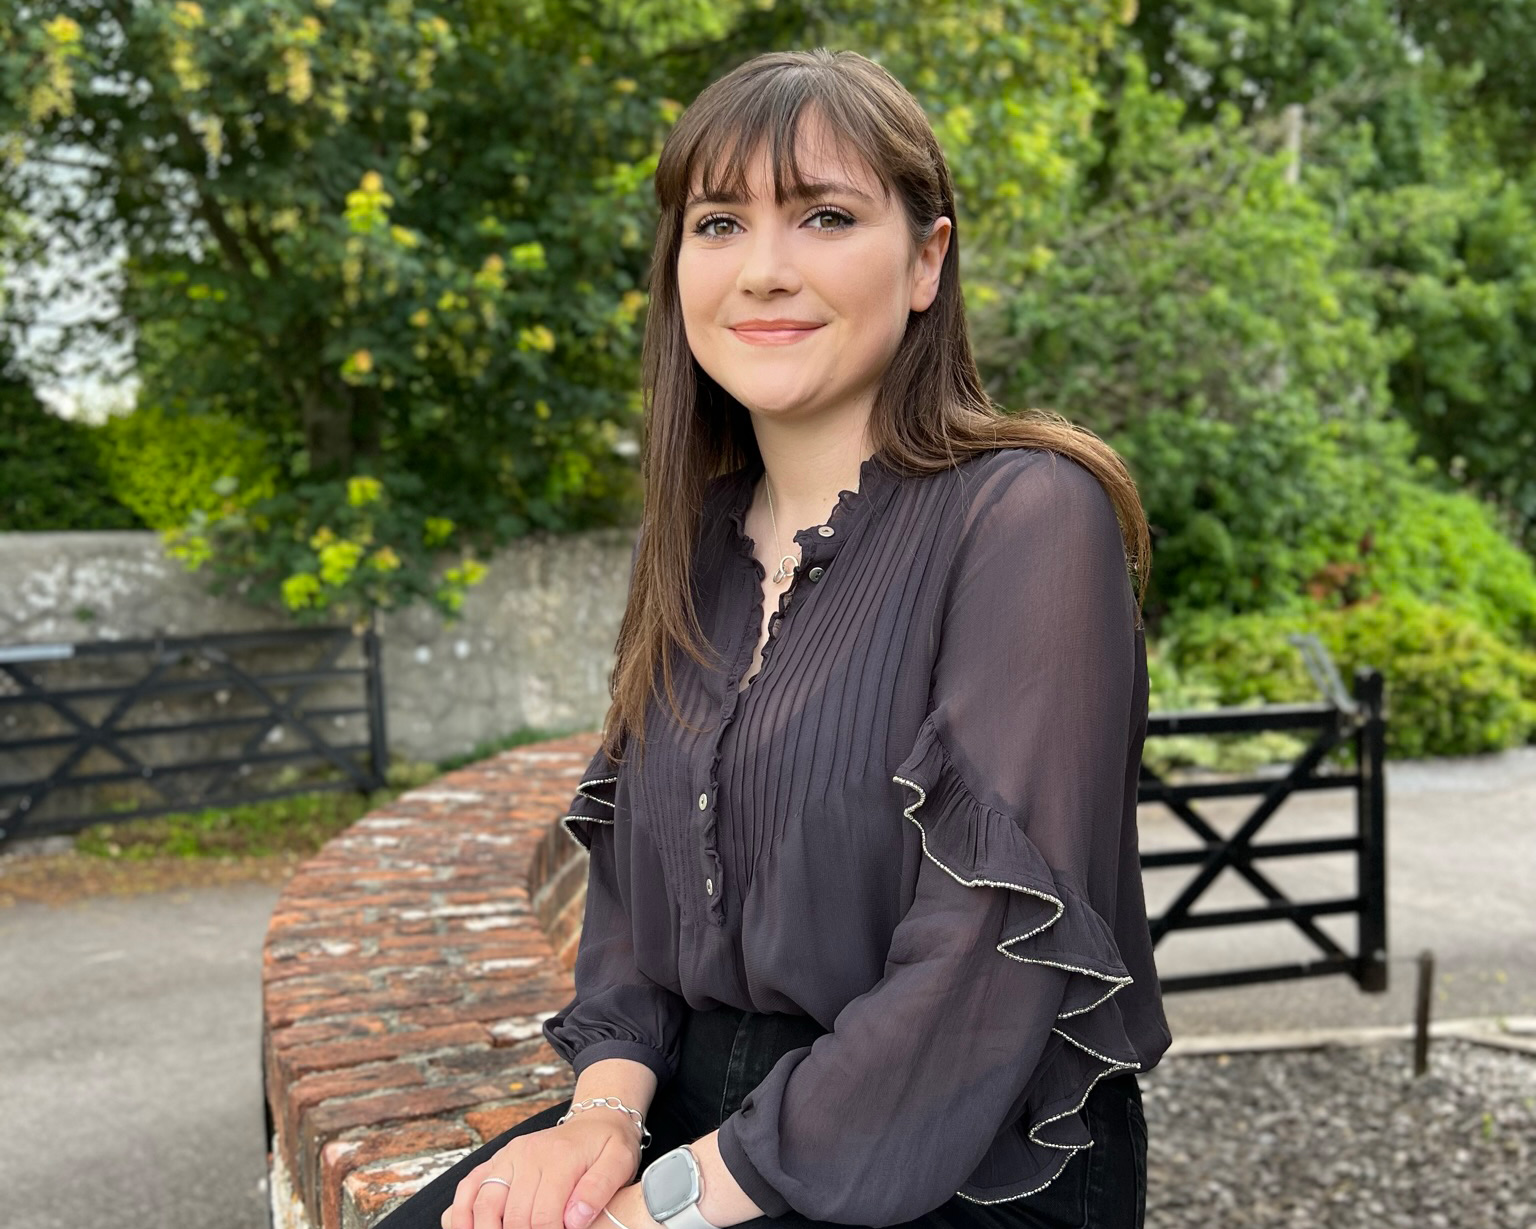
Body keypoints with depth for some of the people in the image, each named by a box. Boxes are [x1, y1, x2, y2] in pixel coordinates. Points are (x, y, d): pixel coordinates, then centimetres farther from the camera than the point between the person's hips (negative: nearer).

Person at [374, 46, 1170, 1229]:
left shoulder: (1024, 521, -14)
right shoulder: (699, 538, 8)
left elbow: (987, 967, -20)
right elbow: (631, 867, 10)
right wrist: (608, 1101, -6)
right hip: (699, 1113, 6)